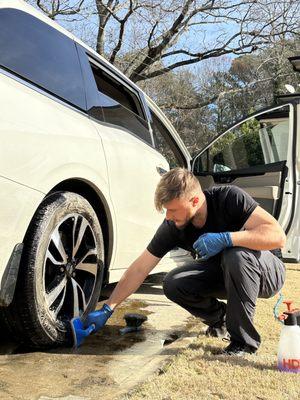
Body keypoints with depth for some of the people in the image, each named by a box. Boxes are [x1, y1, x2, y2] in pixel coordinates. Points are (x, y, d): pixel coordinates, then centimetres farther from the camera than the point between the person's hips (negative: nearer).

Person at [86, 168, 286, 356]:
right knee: (173, 284, -19)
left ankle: (244, 340, -18)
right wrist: (106, 310, -14)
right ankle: (219, 317, 10)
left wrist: (225, 238, -44)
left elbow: (278, 236, -34)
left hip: (266, 271, -4)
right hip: (220, 271, 4)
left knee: (236, 254, -37)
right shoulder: (172, 227, -17)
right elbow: (139, 269, -13)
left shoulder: (229, 198, -29)